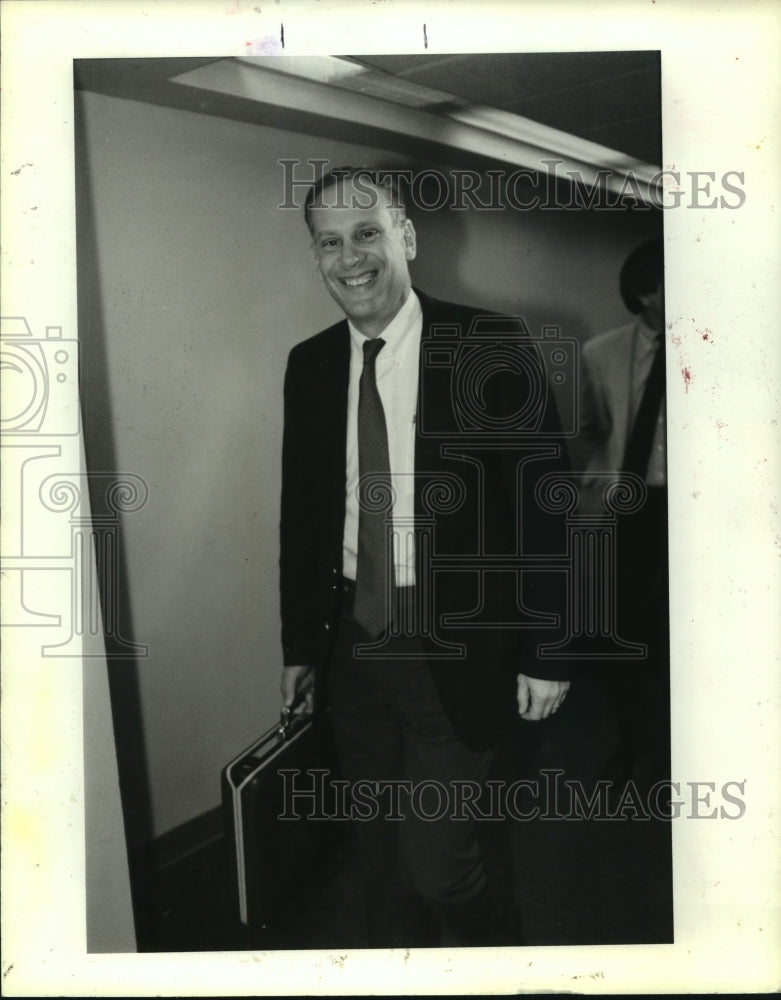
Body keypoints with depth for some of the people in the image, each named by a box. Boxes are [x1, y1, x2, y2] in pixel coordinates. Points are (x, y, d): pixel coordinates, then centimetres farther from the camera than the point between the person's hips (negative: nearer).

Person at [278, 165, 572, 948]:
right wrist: (298, 646, 12)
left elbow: (542, 506, -7)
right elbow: (301, 513, 9)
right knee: (379, 856, 18)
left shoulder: (492, 347, -9)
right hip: (353, 648, 4)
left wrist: (543, 654, -7)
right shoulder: (309, 365, 4)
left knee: (435, 863, -1)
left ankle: (496, 938, 32)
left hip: (455, 654, -4)